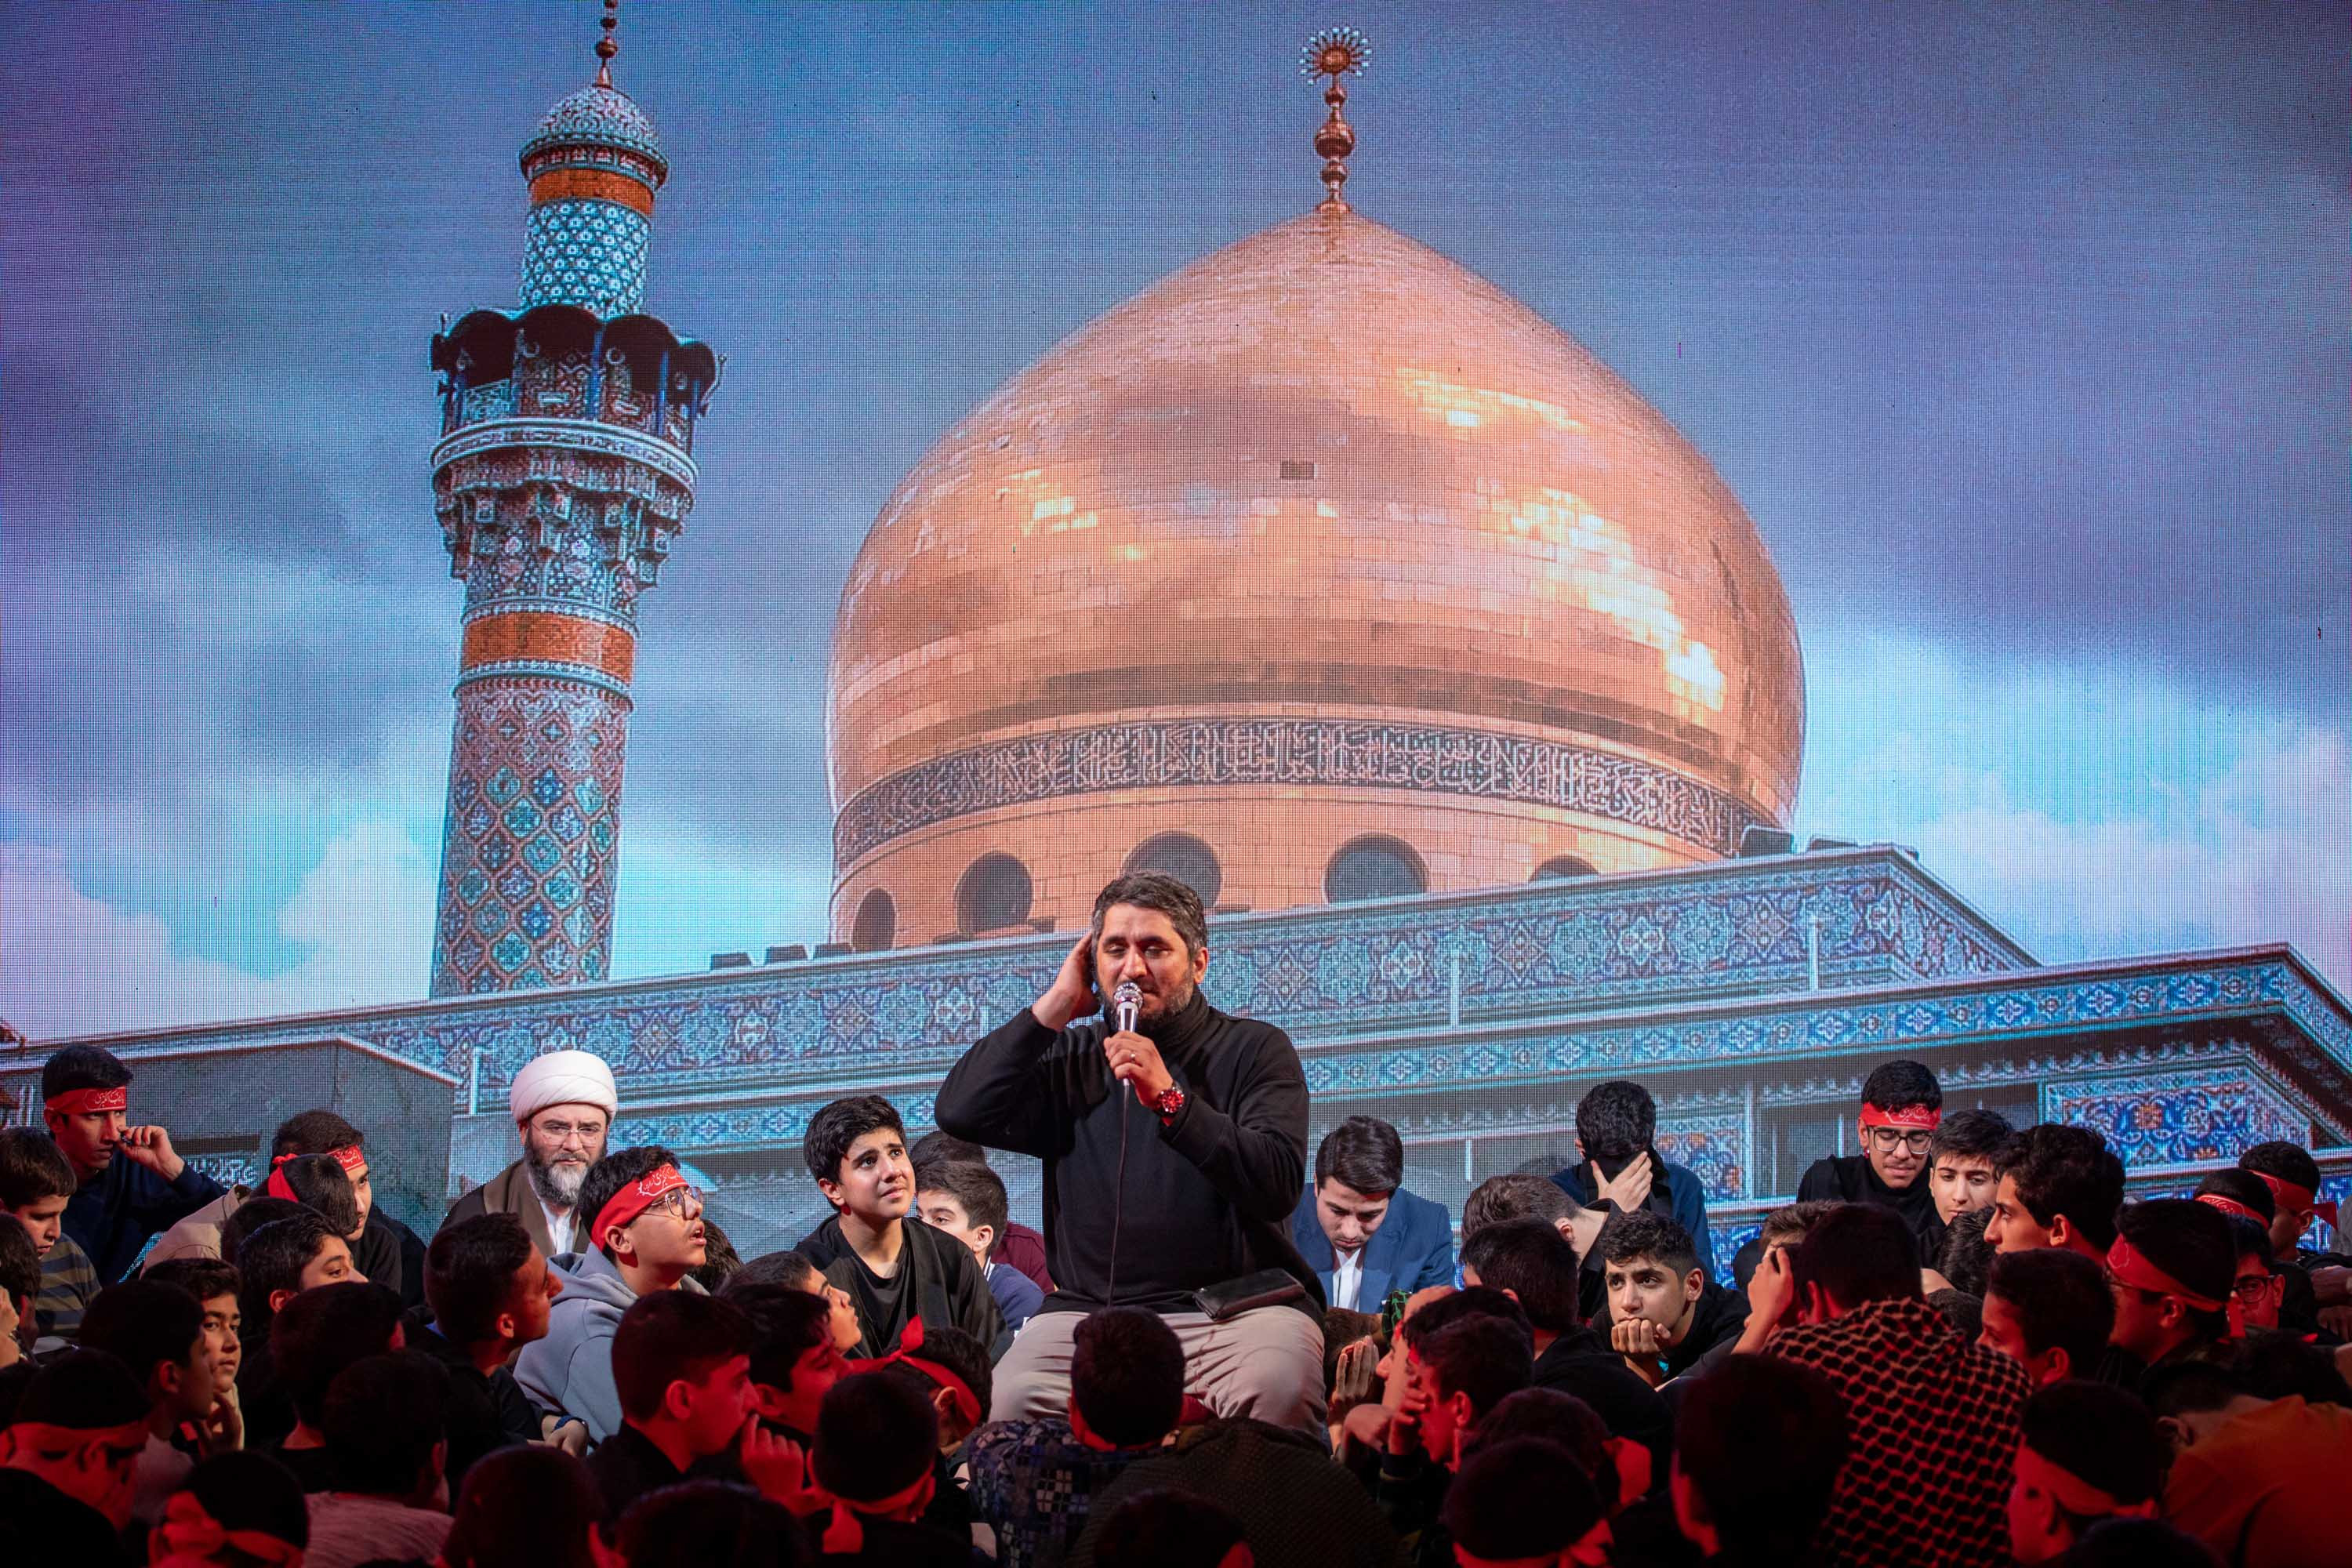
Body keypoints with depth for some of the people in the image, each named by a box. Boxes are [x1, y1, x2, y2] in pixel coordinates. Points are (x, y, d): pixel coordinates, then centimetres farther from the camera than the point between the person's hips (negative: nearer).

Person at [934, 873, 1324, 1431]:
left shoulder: (1255, 1049, 8)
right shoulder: (1070, 1060, 17)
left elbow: (1278, 1185, -7)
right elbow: (960, 1112, 2)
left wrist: (1170, 1098, -17)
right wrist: (1055, 1008, 4)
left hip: (1237, 1308, -2)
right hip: (1089, 1311, 2)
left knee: (1275, 1395, -34)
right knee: (1008, 1403, -27)